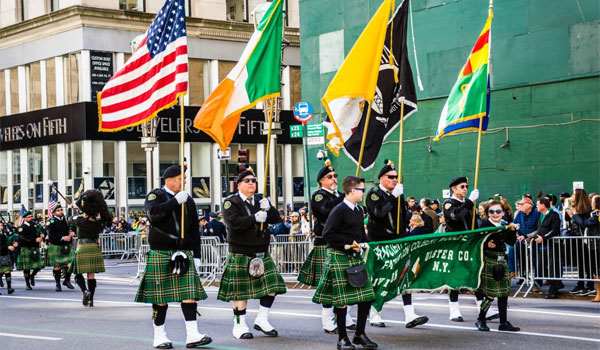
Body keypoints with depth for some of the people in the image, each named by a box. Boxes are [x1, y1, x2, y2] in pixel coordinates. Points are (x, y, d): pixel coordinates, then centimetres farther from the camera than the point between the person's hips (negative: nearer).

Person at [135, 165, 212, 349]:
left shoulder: (188, 200, 14)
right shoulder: (155, 195, 0)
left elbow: (194, 230, 17)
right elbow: (153, 213, -23)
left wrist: (196, 255, 11)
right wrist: (176, 201, -20)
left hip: (183, 254, 4)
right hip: (161, 253, -4)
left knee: (190, 292, -6)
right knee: (161, 296, 1)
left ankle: (192, 335, -7)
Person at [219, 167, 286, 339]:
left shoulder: (261, 200, 12)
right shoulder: (231, 202, -4)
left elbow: (276, 219, 4)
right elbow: (233, 222, -20)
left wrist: (268, 209, -15)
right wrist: (255, 218, -21)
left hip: (262, 253, 5)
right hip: (240, 254, -5)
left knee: (271, 286, 1)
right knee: (240, 291, -2)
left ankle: (262, 320, 14)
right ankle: (239, 325, 8)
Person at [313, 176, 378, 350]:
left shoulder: (358, 211, 12)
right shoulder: (339, 210, -13)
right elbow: (327, 234, -17)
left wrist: (362, 243, 5)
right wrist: (348, 243, -19)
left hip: (355, 257, 8)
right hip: (339, 258, -8)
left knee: (367, 295, 5)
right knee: (341, 300, -2)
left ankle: (360, 334, 17)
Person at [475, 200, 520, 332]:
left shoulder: (504, 225, 11)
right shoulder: (485, 224, -7)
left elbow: (511, 242, 14)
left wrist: (512, 231, -1)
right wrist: (486, 244, -32)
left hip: (501, 261, 7)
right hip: (489, 261, -7)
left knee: (504, 292, 8)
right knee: (490, 294, -7)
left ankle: (503, 322, 15)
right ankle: (480, 320, 8)